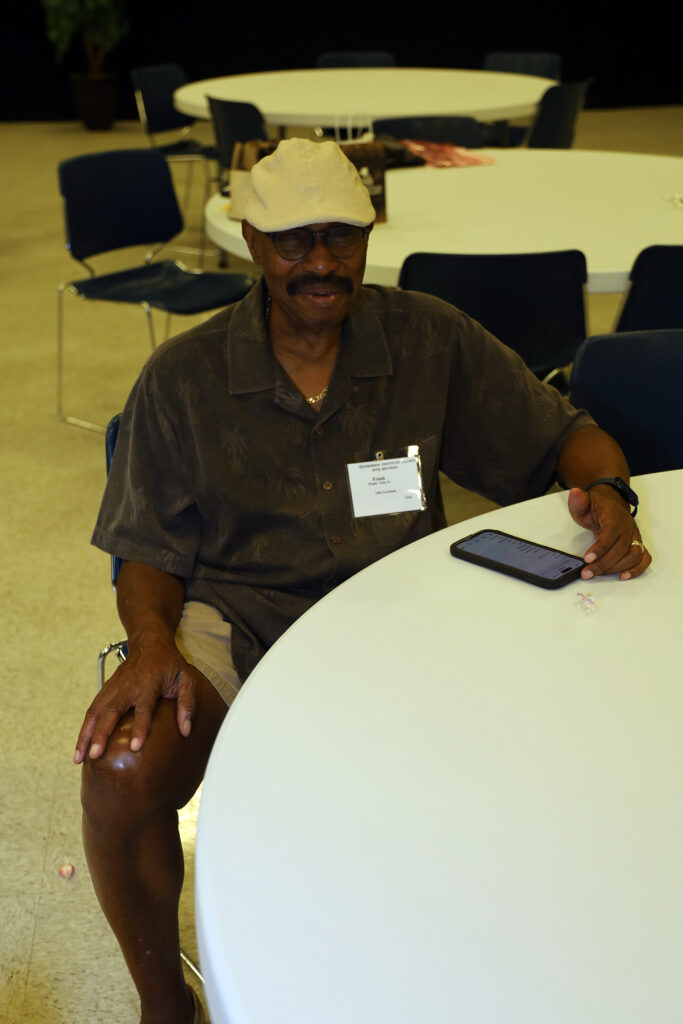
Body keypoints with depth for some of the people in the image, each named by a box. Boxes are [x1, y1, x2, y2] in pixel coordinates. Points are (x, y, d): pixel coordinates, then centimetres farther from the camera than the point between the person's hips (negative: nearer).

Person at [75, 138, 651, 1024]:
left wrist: (607, 491, -16)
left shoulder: (431, 341, 1)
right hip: (235, 615, 0)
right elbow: (151, 551, 3)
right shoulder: (183, 378, 0)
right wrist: (151, 641, -18)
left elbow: (566, 436, 7)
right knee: (122, 774, -28)